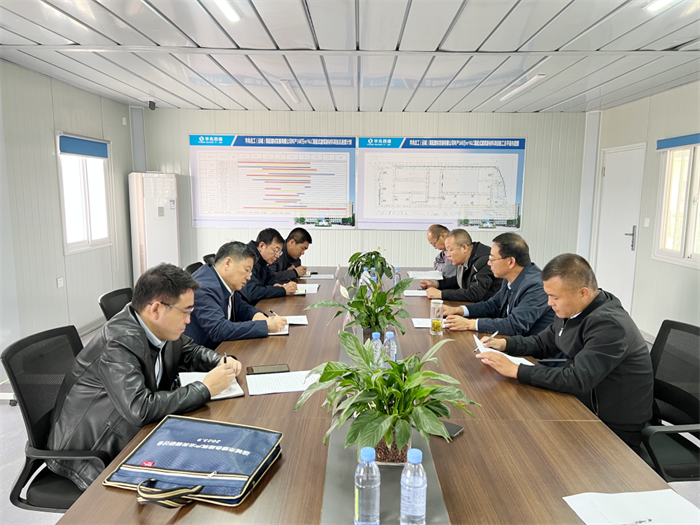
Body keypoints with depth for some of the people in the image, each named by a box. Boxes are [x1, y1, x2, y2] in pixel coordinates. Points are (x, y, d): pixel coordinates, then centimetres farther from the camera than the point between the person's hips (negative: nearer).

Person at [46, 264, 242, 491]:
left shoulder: (161, 328, -6)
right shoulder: (119, 342, -29)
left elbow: (190, 350, 14)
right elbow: (139, 409, -36)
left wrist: (222, 362, -6)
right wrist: (205, 388, -28)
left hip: (131, 434, 7)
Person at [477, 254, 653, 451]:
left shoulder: (609, 324, -27)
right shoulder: (574, 309, 0)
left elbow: (577, 380, -31)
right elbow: (544, 342, 14)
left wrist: (516, 370, -29)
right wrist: (504, 344, -2)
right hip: (584, 405, 8)